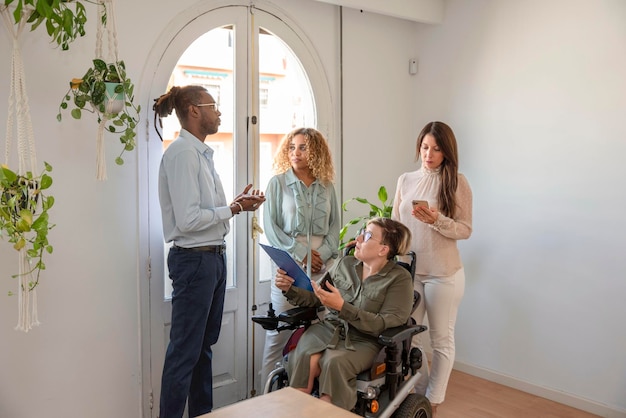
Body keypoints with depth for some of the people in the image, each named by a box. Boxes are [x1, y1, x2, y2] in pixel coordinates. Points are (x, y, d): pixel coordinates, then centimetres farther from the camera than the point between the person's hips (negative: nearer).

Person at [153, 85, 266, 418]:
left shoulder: (202, 153, 13)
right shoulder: (182, 153, -15)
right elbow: (188, 219, -22)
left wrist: (238, 203, -1)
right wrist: (232, 209, -13)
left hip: (214, 257, 9)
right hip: (193, 260, -9)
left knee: (205, 345, 18)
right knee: (185, 350, 1)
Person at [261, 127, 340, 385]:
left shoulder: (326, 186, 10)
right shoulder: (278, 183, 2)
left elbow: (335, 225, 11)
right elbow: (270, 226, -3)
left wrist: (323, 253, -6)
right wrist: (301, 253, -9)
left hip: (322, 266, 3)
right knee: (278, 331, -2)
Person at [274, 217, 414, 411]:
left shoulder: (399, 278, -5)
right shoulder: (344, 263, 7)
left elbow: (386, 324, -14)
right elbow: (315, 297, 17)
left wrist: (342, 307, -22)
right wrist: (289, 289, -4)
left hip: (364, 340, -3)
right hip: (328, 328, 4)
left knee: (334, 363, -34)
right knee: (303, 358, -28)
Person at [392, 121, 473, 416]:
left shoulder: (457, 182, -5)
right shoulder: (405, 180, 7)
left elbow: (465, 230, -7)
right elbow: (395, 225, 11)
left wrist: (437, 220, -23)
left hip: (444, 274, -4)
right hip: (408, 270, 4)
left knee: (442, 338, 8)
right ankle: (418, 392, 26)